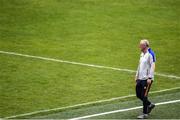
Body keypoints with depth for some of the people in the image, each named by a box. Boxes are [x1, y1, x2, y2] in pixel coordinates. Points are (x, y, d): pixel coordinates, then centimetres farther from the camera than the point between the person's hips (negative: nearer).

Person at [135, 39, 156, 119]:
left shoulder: (150, 54, -13)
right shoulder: (142, 54, 14)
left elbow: (152, 67, -18)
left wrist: (150, 78, -22)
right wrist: (137, 75, 20)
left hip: (146, 79, -8)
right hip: (140, 79, 8)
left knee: (144, 96, -5)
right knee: (138, 94, 11)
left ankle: (145, 114, 4)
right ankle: (150, 105, 29)